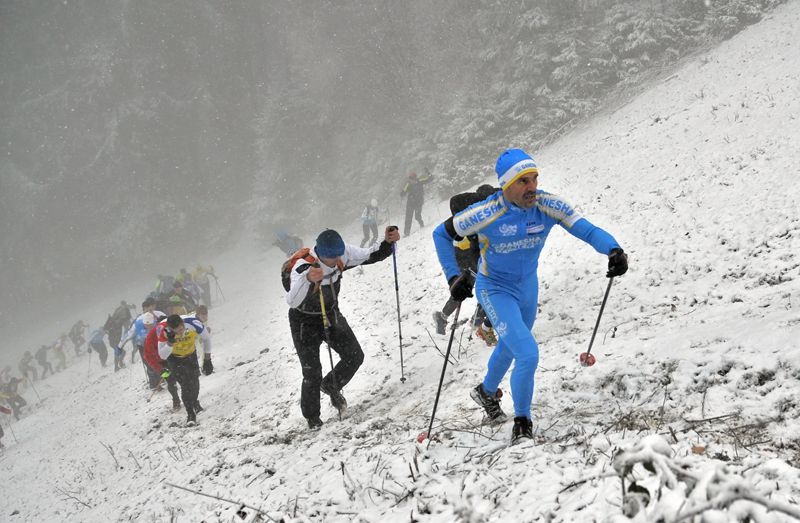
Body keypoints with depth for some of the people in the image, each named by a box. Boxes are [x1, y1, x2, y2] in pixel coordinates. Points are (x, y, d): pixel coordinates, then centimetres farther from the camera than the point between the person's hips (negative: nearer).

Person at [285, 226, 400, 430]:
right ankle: (312, 419, 20)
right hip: (305, 321, -5)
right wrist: (308, 279, -71)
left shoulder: (342, 253, -22)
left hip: (331, 314, 5)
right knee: (312, 374, -3)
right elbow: (292, 302, -52)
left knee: (354, 356, -1)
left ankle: (331, 386, 28)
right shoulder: (303, 267, -37)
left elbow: (371, 255, -7)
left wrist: (388, 242, -27)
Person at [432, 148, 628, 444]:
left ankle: (487, 393, 59)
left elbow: (587, 230, -22)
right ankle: (522, 426, -1)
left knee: (509, 348, 29)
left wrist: (614, 251, -41)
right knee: (528, 354, -21)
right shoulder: (487, 213, -29)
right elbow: (441, 234, -14)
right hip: (495, 290, -5)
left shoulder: (548, 206, -21)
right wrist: (454, 278, -19)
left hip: (528, 287, 5)